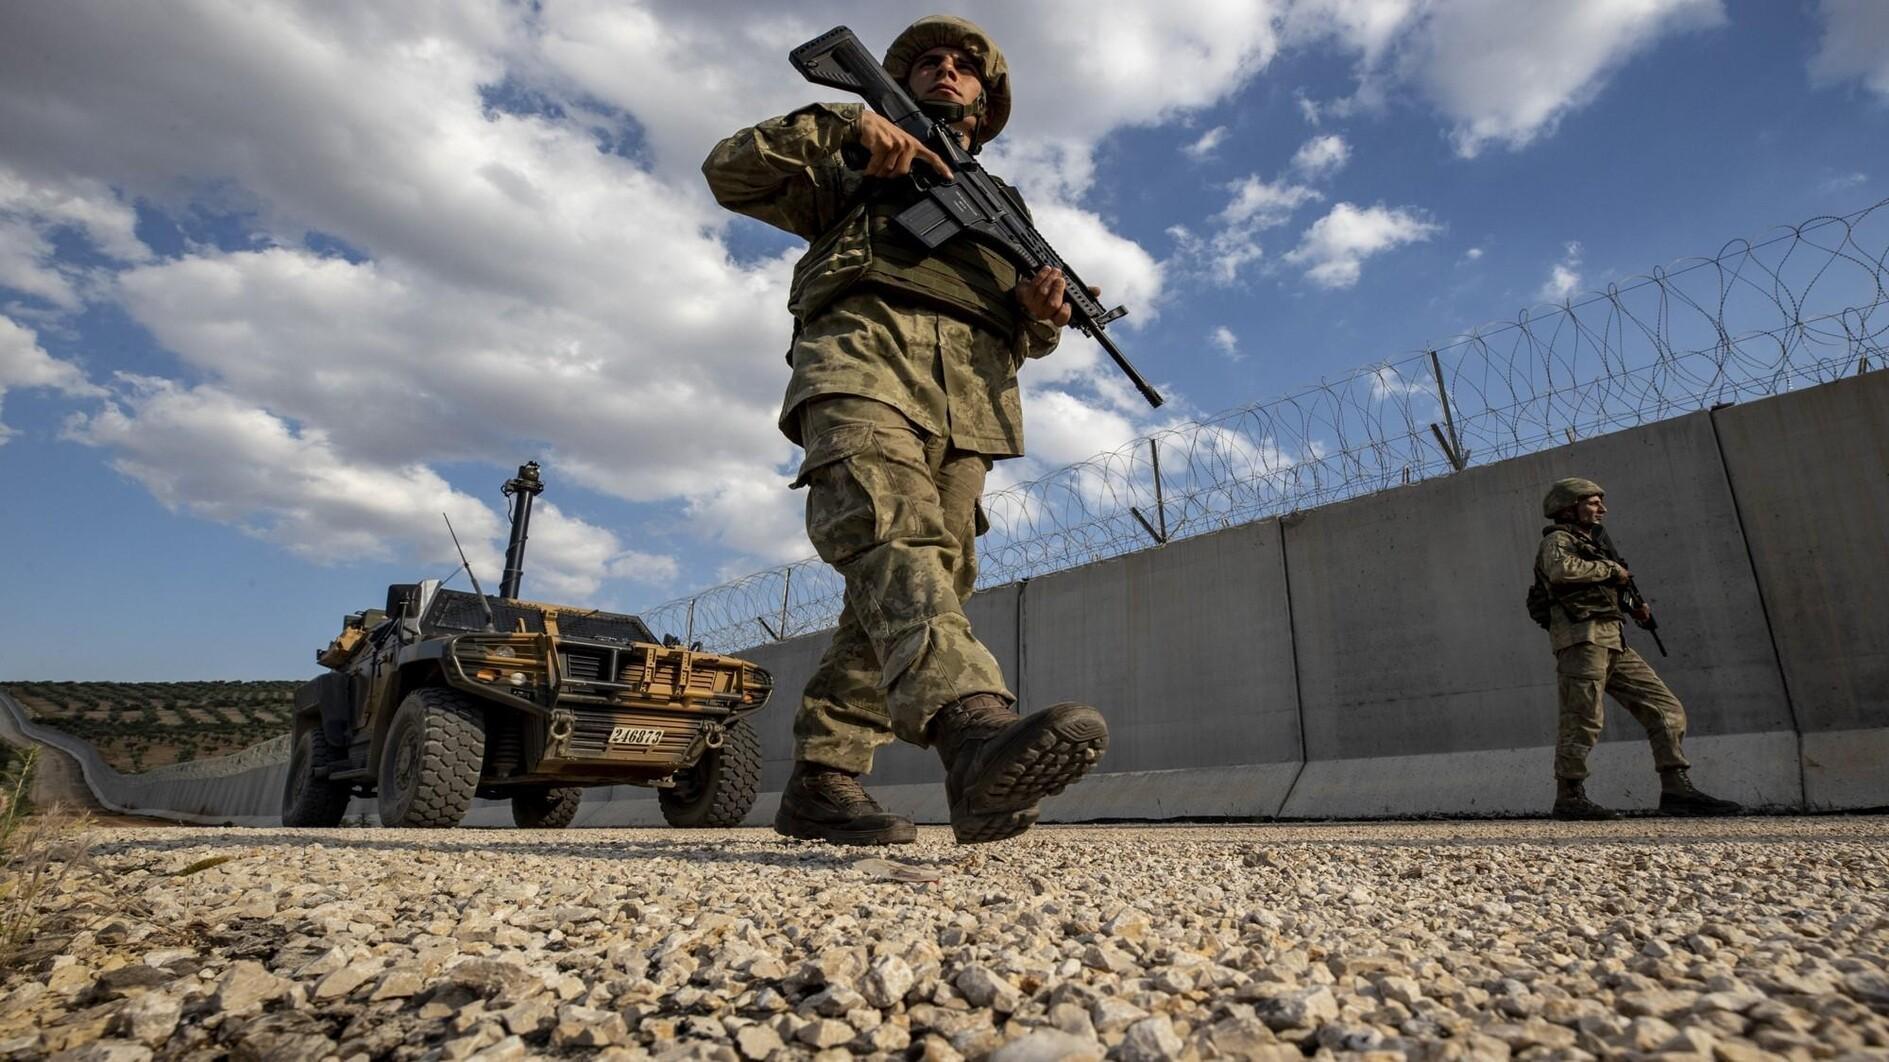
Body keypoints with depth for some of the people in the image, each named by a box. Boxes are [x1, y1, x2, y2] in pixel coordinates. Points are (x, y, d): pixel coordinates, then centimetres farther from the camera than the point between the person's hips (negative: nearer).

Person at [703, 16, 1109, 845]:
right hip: (862, 356, -4)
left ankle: (820, 782, -6)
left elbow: (1020, 334, 28)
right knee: (892, 533, -32)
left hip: (968, 398, 4)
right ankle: (975, 726, -54)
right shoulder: (854, 174, 31)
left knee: (926, 576, -10)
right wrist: (841, 124, 4)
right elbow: (730, 170, 17)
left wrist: (1042, 312, 2)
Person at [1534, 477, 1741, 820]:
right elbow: (1561, 570, -24)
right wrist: (1611, 569, -11)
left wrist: (1635, 604, 14)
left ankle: (1677, 790, 5)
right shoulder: (1558, 540, -1)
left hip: (1614, 643, 9)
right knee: (1583, 721, -9)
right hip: (1582, 638, -9)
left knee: (1667, 710, 3)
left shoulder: (1594, 542, 27)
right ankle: (1569, 799, -2)